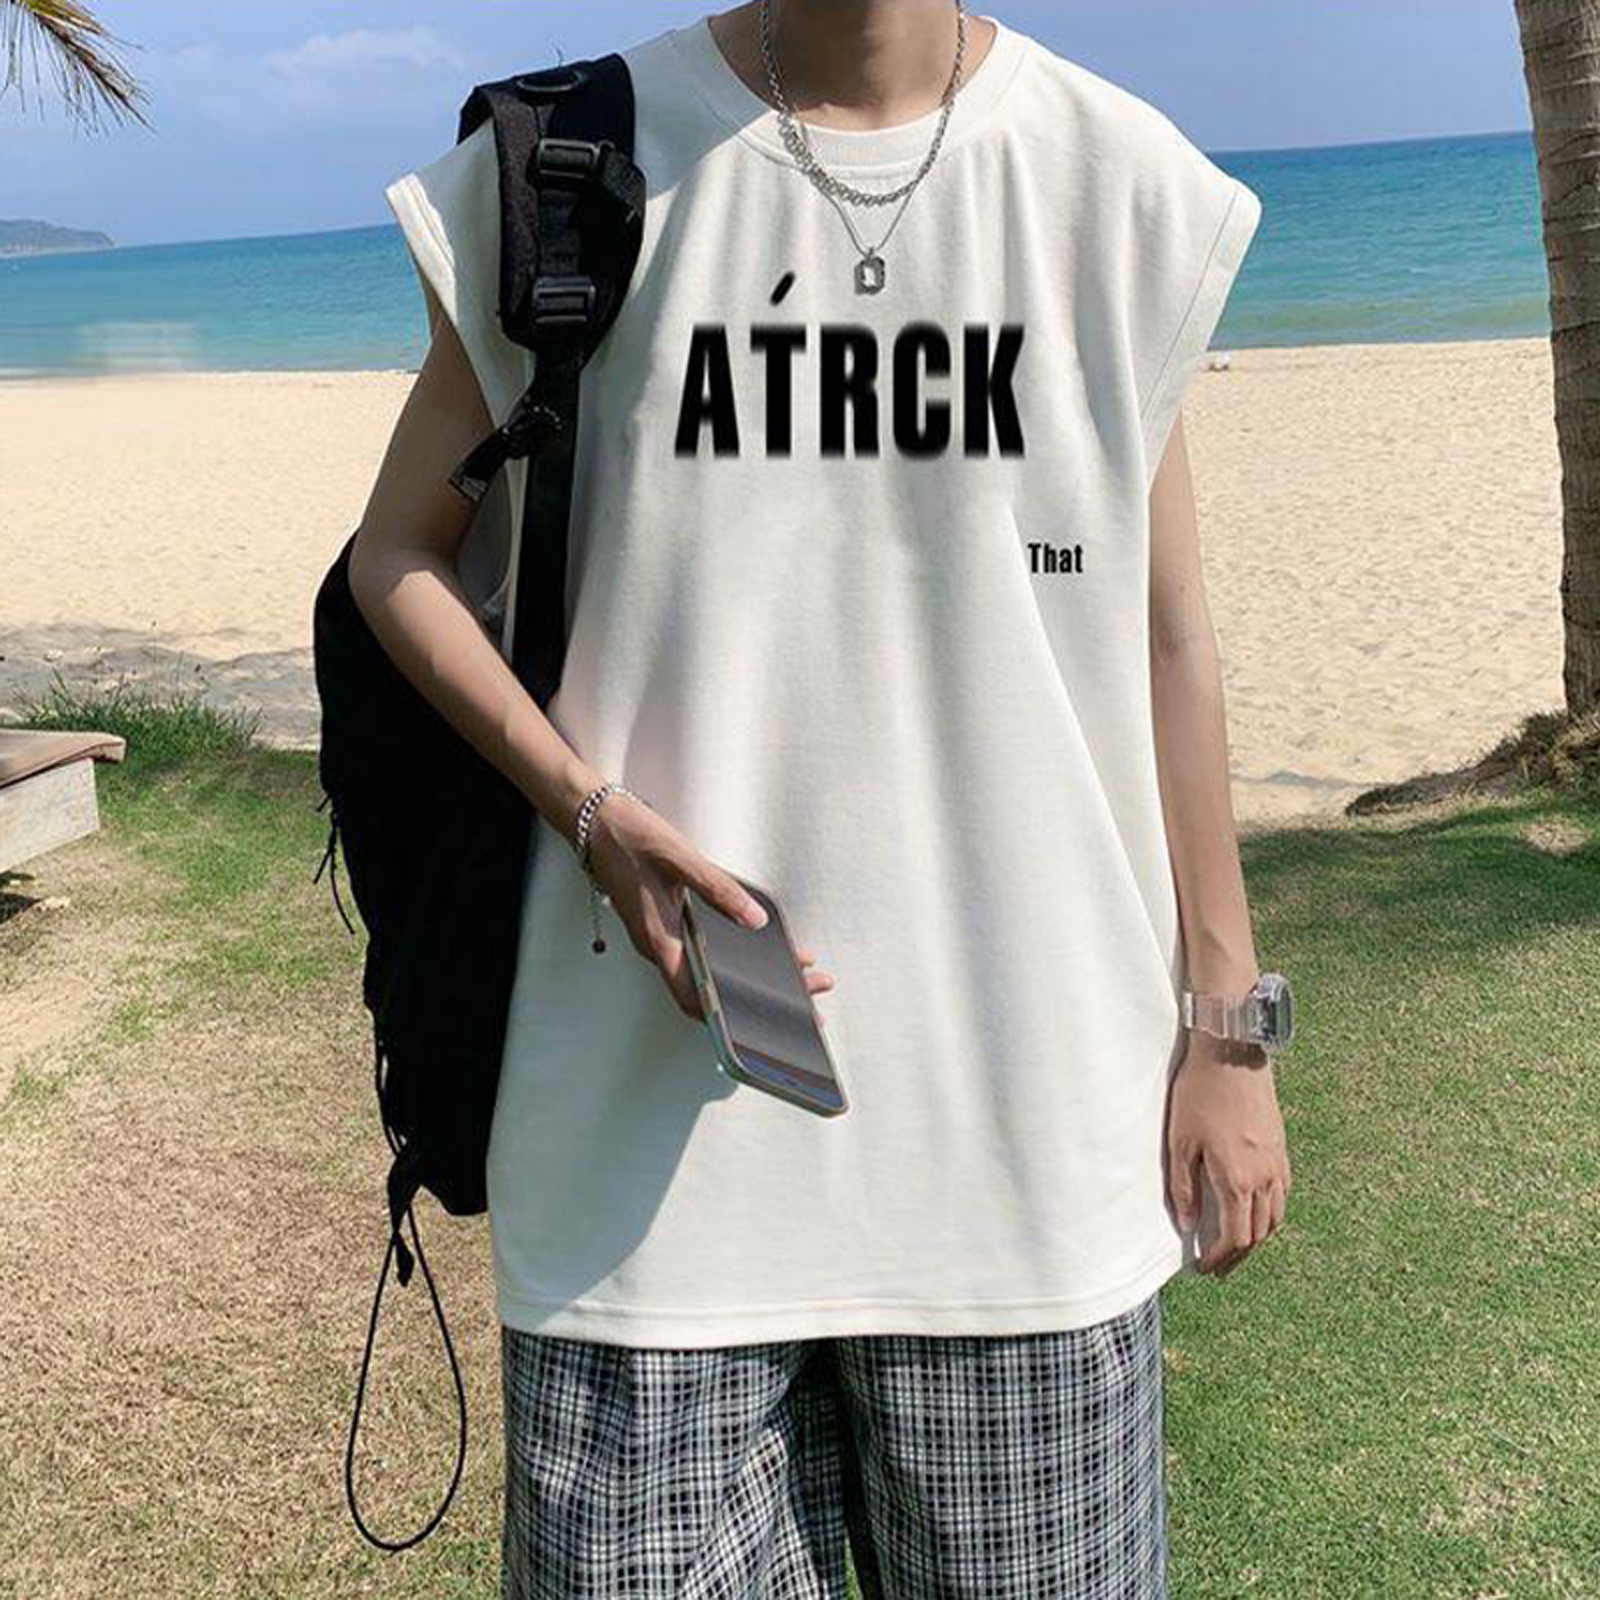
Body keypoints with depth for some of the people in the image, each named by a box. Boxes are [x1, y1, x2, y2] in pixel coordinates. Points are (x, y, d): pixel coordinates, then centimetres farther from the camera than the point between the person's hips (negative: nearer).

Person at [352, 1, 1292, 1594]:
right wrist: (593, 814, -12)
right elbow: (397, 554, 6)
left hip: (1027, 1119, 2)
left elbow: (1161, 635, 7)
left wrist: (1225, 1028, 8)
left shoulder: (1118, 176, 4)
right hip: (655, 1119, -1)